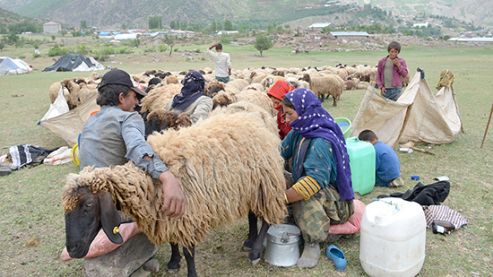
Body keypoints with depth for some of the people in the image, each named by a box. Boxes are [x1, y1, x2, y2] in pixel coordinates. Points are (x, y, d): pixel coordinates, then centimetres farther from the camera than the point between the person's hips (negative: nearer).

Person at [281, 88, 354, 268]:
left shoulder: (321, 142, -29)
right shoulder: (299, 132, -3)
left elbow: (315, 180, -38)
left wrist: (282, 198, -37)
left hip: (335, 200, -8)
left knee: (308, 194, -38)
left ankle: (313, 244, -18)